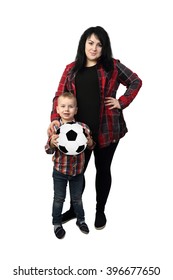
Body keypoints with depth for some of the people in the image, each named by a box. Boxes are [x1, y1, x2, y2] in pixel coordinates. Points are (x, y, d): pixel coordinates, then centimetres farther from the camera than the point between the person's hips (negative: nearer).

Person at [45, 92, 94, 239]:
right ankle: (57, 223, 32)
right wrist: (52, 143, -31)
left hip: (78, 170, 1)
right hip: (60, 171, -1)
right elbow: (49, 150, -9)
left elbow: (90, 146, 1)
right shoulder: (55, 128, -11)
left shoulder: (82, 127, -9)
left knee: (77, 198, 19)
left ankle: (81, 220, 41)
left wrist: (89, 142, -22)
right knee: (59, 198, 14)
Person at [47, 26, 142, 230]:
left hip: (107, 129, -1)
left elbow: (136, 82, 8)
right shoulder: (71, 69, 6)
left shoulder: (112, 66, 1)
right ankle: (74, 208, 33)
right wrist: (55, 119, -14)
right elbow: (59, 96, 2)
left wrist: (122, 102, -4)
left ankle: (100, 211, 31)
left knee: (103, 169, 12)